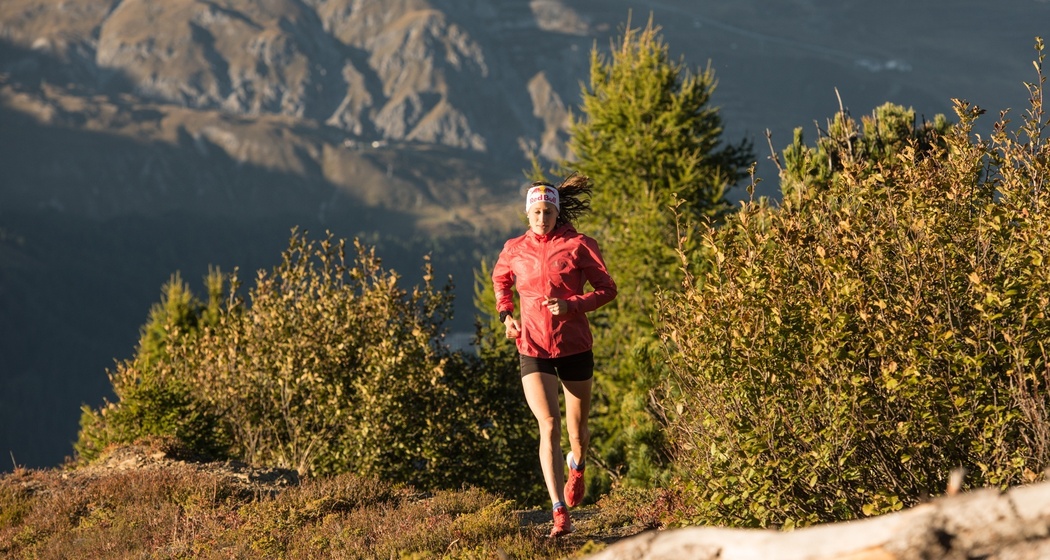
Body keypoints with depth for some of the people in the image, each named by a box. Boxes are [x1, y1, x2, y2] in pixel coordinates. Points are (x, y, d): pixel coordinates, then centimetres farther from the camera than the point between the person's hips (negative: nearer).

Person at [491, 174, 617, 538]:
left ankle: (577, 465, 51)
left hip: (574, 346, 0)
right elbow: (500, 279, 24)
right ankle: (560, 513, -16)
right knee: (549, 426, -15)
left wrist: (571, 305, -21)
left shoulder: (578, 246, -6)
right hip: (533, 349, 0)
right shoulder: (515, 250, 3)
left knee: (577, 429, 12)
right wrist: (505, 313, 6)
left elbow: (607, 289, -6)